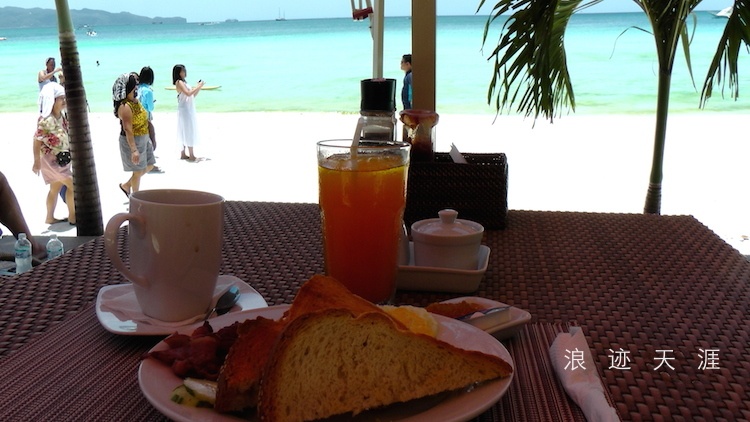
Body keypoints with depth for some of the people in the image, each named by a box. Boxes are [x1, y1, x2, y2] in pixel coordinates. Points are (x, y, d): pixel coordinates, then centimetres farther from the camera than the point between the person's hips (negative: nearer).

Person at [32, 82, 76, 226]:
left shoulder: (62, 114, 1)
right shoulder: (45, 120, -25)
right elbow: (37, 141, -21)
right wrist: (37, 162, -16)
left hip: (61, 159, 9)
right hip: (51, 160, -9)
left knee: (56, 188, 18)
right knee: (73, 185, -4)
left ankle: (50, 218, 30)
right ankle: (72, 217, 9)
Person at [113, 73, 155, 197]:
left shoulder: (135, 101, 6)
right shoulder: (125, 107, -23)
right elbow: (128, 130, -27)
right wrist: (134, 150, -30)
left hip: (144, 139, 9)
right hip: (133, 140, -9)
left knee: (149, 165, 18)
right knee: (138, 171, 2)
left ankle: (126, 185, 32)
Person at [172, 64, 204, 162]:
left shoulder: (183, 82, 15)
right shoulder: (179, 82, -12)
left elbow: (192, 96, 17)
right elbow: (188, 93, -26)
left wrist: (198, 88, 6)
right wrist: (198, 87, -17)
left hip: (189, 110, 9)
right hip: (185, 110, -9)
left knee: (185, 133, 12)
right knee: (189, 132, -7)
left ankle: (183, 154, 18)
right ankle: (191, 156, -5)